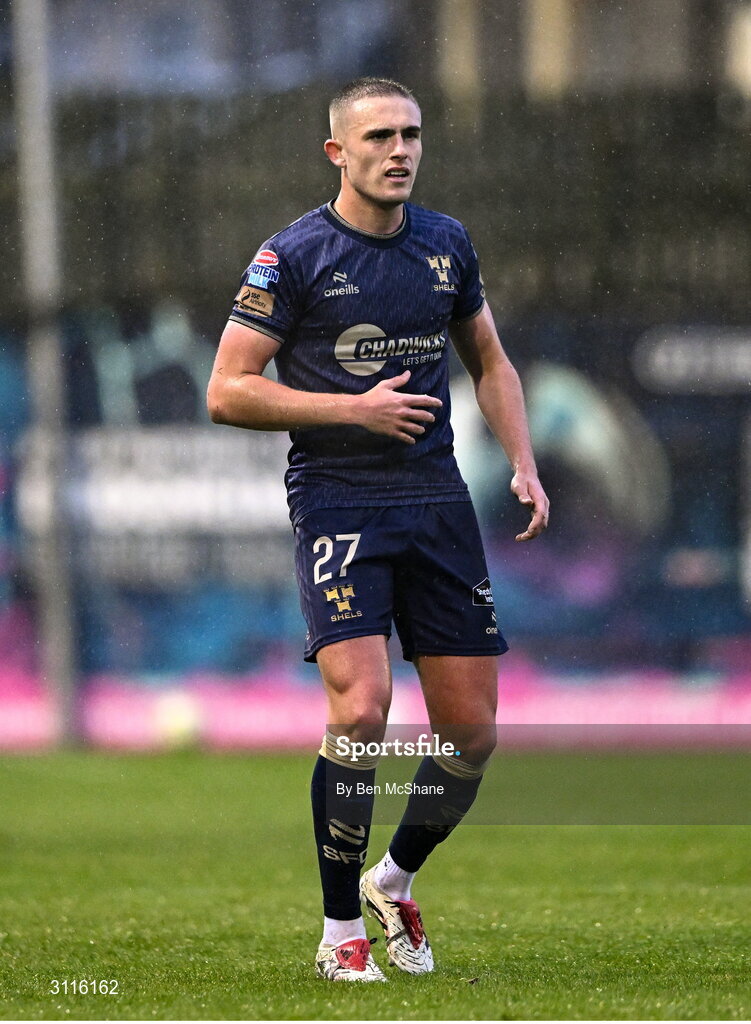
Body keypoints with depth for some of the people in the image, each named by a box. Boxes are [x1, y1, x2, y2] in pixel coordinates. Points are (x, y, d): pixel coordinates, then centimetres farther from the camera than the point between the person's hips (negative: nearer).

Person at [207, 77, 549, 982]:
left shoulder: (447, 244, 11)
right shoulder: (293, 255, -5)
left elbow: (490, 362, 24)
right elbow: (227, 392, -7)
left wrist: (523, 463, 9)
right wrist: (355, 408, -13)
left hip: (436, 499, 5)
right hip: (336, 496, -5)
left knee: (472, 733, 2)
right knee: (361, 710, -20)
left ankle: (395, 881, 28)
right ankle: (341, 932, -6)